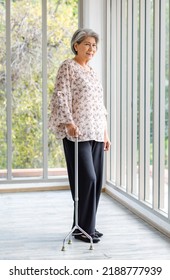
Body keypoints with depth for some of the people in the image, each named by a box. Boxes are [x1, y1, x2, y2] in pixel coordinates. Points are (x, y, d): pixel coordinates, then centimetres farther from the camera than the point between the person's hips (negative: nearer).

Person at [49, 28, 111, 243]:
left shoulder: (91, 71, 19)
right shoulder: (68, 67, -4)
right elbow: (60, 97, -15)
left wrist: (105, 133, 18)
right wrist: (68, 122, -29)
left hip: (95, 133, 8)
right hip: (77, 133, -8)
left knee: (96, 179, 7)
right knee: (86, 178, -11)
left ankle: (88, 225, 18)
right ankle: (82, 228, 0)